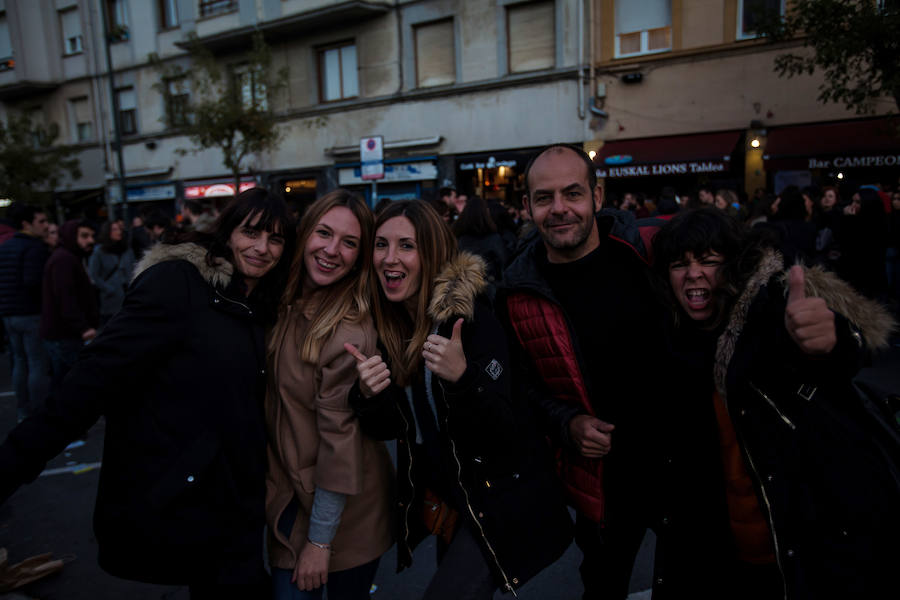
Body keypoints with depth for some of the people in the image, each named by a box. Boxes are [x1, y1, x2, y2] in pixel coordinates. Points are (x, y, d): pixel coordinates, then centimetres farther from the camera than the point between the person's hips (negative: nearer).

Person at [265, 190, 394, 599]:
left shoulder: (349, 334, -24)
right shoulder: (286, 305, -2)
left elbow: (341, 440, -21)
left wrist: (319, 541, -14)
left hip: (341, 507, -6)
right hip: (290, 494, 6)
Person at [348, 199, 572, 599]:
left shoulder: (470, 316, -21)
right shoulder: (386, 323, -4)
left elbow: (505, 431, -23)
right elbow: (389, 428, -2)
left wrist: (462, 379, -40)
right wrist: (367, 396, -23)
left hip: (498, 502, -6)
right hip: (443, 497, 6)